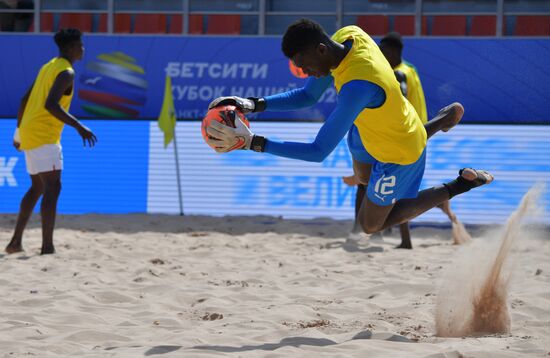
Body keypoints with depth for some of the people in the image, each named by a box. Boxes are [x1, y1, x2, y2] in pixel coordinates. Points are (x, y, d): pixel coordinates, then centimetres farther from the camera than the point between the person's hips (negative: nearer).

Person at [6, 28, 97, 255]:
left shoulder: (48, 67, 18)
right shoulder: (66, 73, -12)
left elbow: (25, 100, 22)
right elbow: (50, 104, -26)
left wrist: (19, 132, 29)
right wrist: (78, 126, -27)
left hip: (29, 133, 10)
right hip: (43, 136, -10)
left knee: (37, 188, 18)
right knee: (52, 187, -13)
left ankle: (16, 242, 19)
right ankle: (47, 247, -21)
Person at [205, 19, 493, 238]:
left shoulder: (357, 86, -47)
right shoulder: (348, 36, -20)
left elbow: (318, 152, -45)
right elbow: (308, 96, -7)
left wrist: (253, 142, -47)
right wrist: (254, 105, -21)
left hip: (398, 154, -8)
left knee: (371, 225, 12)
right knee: (364, 178, 37)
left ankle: (458, 186, 17)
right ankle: (441, 121, 43)